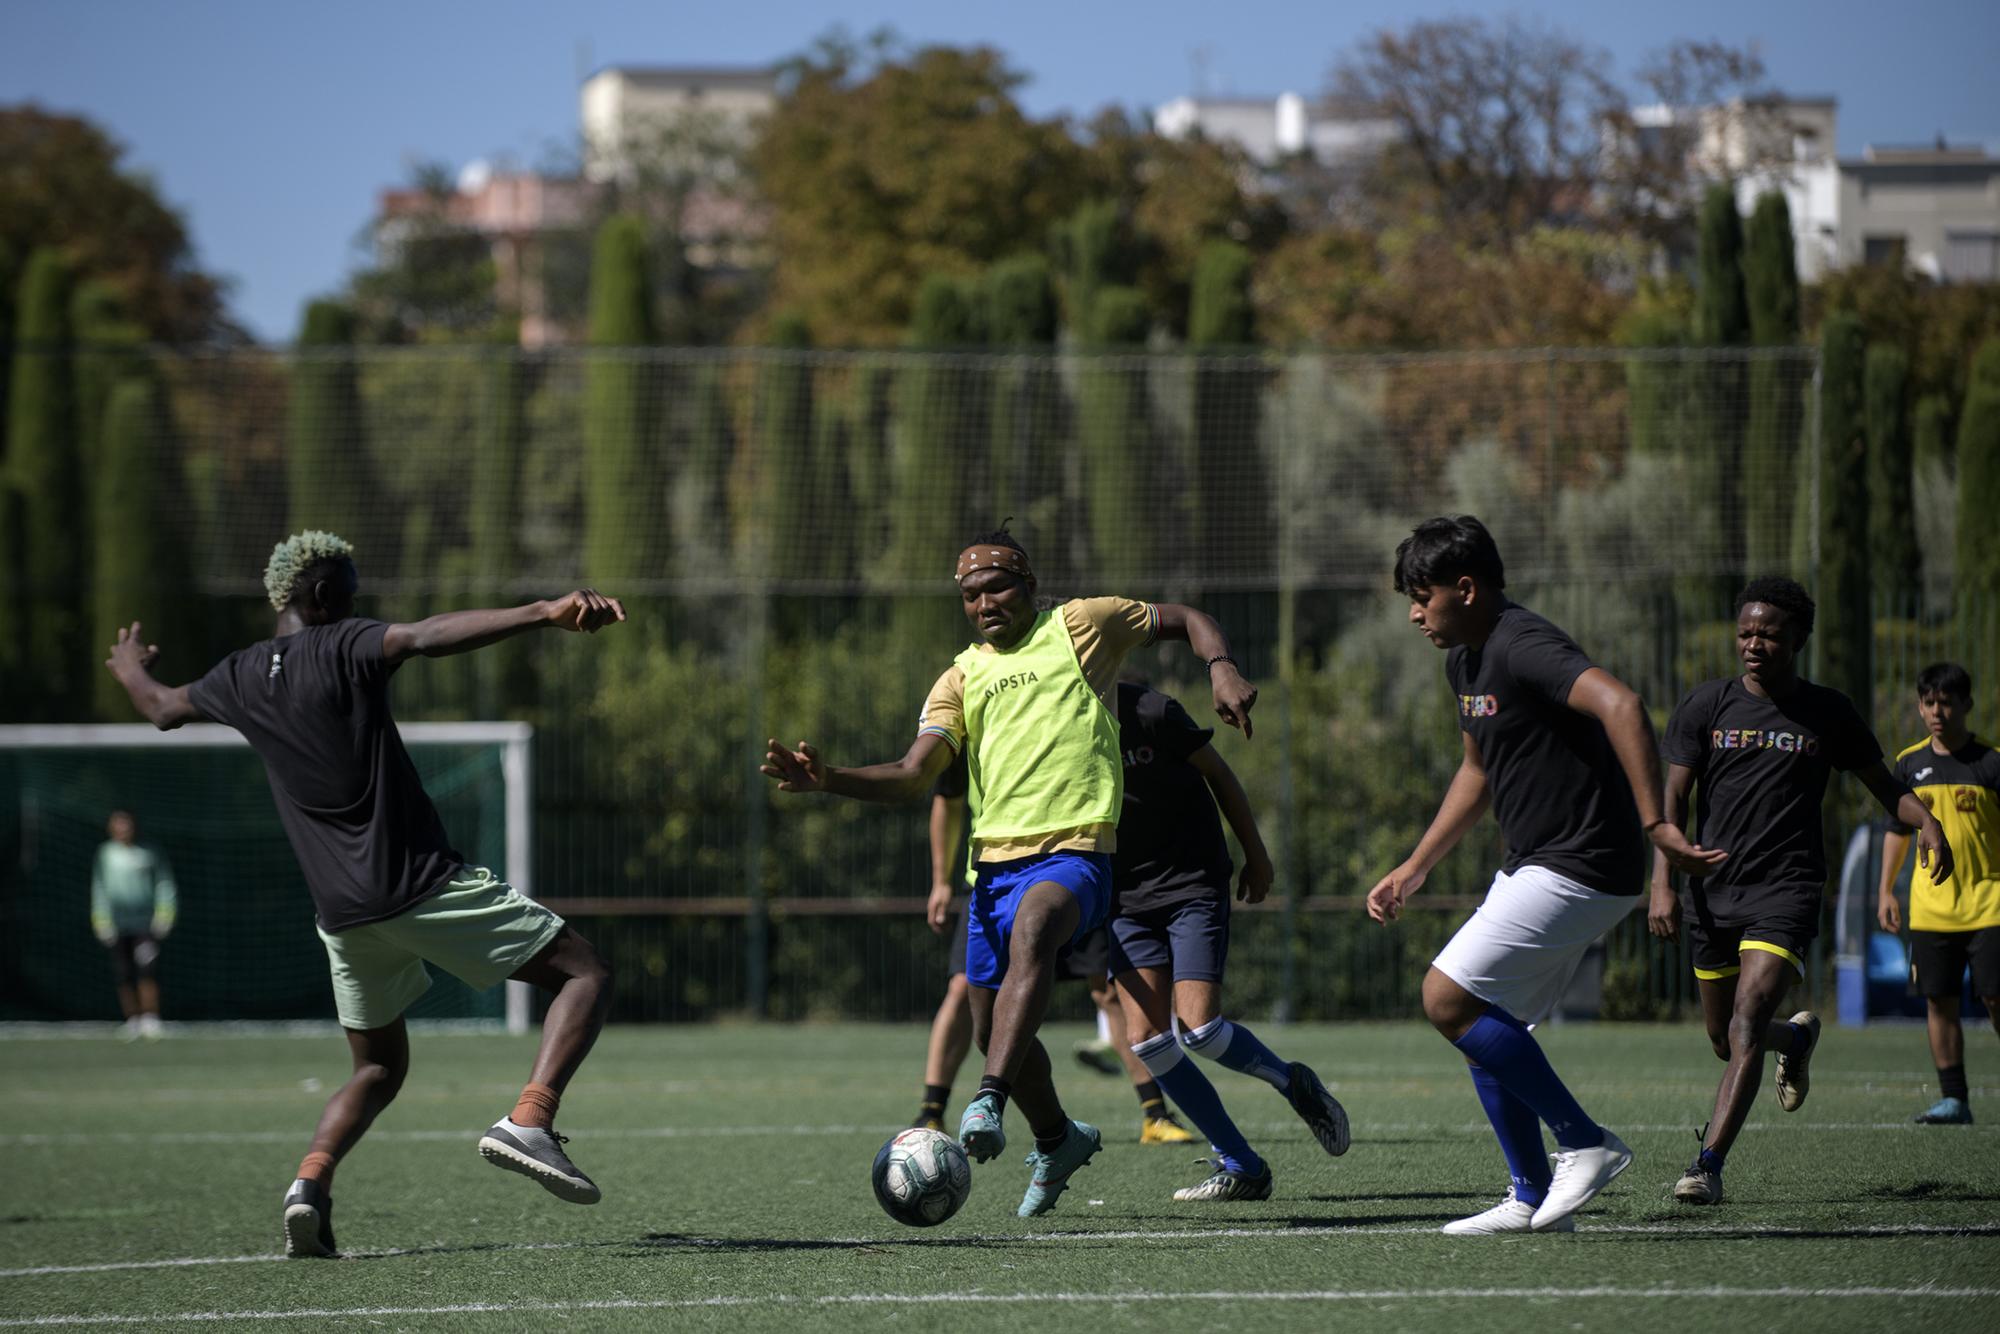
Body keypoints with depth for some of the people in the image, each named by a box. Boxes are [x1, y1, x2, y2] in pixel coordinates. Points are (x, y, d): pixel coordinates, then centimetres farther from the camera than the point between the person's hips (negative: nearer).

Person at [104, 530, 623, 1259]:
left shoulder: (240, 678, 12)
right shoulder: (345, 646, -5)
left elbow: (162, 708, 32)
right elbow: (431, 636, -26)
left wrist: (130, 668, 56)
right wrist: (543, 615, -35)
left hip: (344, 911, 6)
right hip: (427, 882, -6)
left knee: (378, 1067, 23)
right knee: (584, 975, 0)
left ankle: (310, 1181, -4)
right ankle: (528, 1120, -21)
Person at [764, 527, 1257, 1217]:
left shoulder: (1079, 626, 9)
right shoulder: (961, 679, 17)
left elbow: (1185, 619, 18)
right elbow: (914, 774, 5)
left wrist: (1220, 669, -3)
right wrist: (829, 779, -12)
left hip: (1073, 850, -6)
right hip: (994, 861, 6)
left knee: (1031, 930, -37)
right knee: (992, 1028, 11)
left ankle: (989, 1104, -50)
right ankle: (1057, 1140, 38)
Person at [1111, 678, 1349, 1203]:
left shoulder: (1150, 712, -17)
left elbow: (1217, 773, -2)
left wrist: (1255, 854, 5)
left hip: (1193, 883, -4)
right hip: (1128, 898, 4)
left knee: (1197, 1026, -18)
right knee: (1145, 1037, -9)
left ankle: (1292, 1082, 14)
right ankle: (1240, 1166, 2)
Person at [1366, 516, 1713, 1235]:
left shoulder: (1523, 648, -20)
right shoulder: (1464, 659, 13)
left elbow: (1619, 704, -36)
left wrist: (1655, 824, -40)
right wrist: (1414, 869, 27)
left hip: (1580, 870, -10)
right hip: (1533, 866, 10)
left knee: (1448, 999, -14)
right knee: (1486, 1027, 10)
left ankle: (1587, 1142, -7)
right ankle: (1532, 1199, 17)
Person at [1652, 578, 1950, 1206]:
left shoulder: (1828, 713, 3)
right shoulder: (1706, 704, 3)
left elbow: (1882, 783, 13)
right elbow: (1672, 797, 3)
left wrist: (1926, 821, -8)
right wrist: (1663, 884, -9)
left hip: (1786, 892, -3)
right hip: (1713, 894, 3)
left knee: (1745, 1025, -20)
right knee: (1725, 1039, 13)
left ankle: (1708, 1165, -24)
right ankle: (1797, 1036, 49)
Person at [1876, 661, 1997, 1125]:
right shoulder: (1910, 764, 8)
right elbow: (1898, 830, 18)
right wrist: (1886, 891, 13)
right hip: (1930, 907, 4)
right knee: (1939, 1000, 2)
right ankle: (1953, 1098, 8)